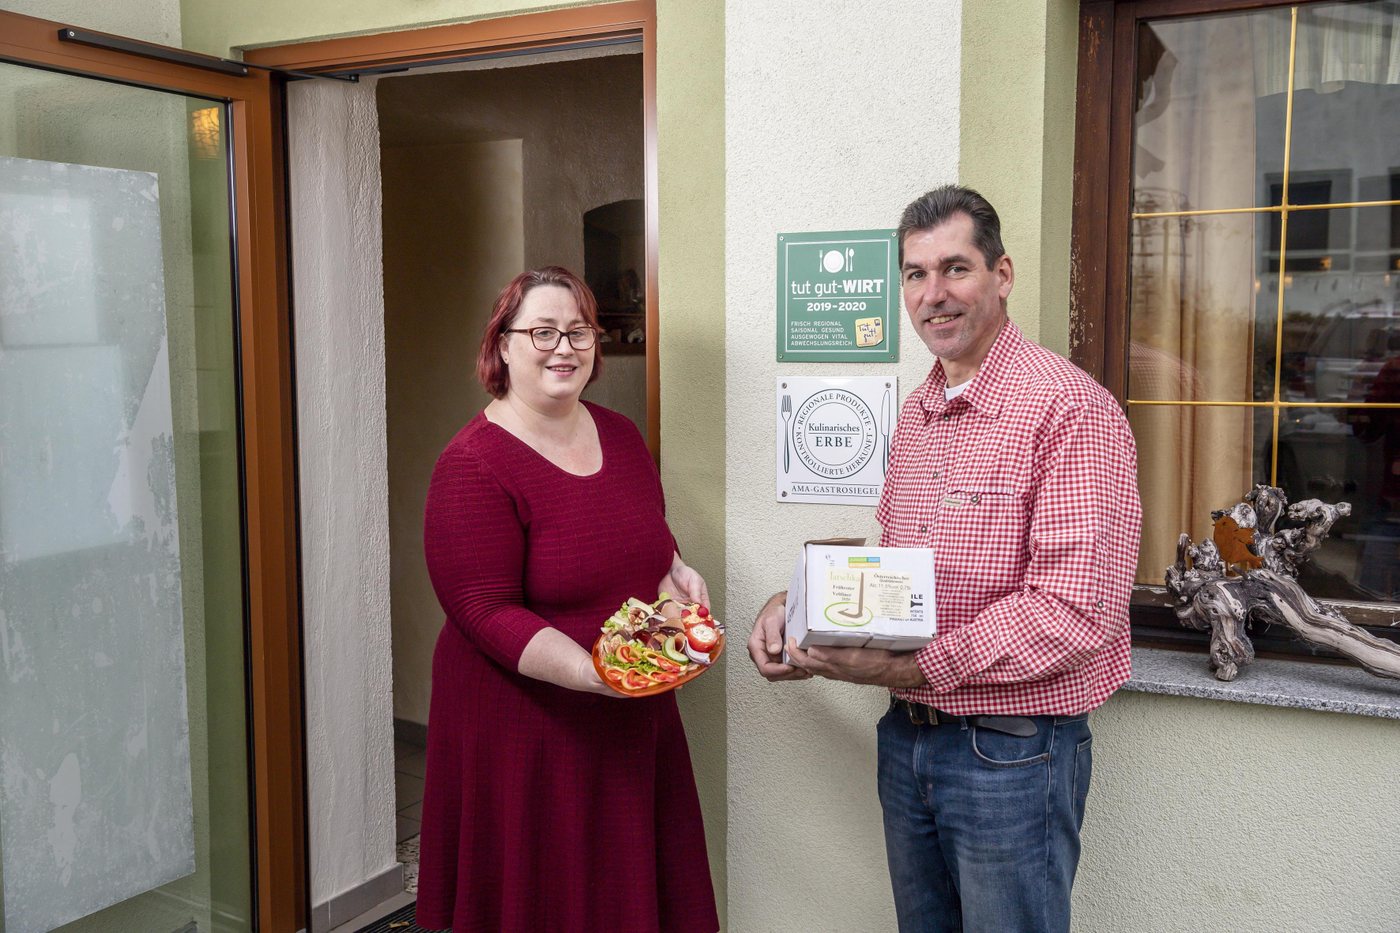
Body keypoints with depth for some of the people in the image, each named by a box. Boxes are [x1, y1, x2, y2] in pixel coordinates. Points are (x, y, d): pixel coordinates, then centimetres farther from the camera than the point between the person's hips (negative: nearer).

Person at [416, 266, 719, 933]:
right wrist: (591, 671, -30)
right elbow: (486, 611, -19)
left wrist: (678, 574, 0)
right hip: (527, 731, -6)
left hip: (636, 718, 6)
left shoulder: (620, 436, 7)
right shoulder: (475, 465, -15)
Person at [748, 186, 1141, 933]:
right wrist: (798, 605, -1)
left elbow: (1074, 610, -24)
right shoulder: (917, 411, 9)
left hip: (1012, 752, -7)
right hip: (906, 738, 7)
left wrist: (909, 666, -23)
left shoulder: (1071, 409, -17)